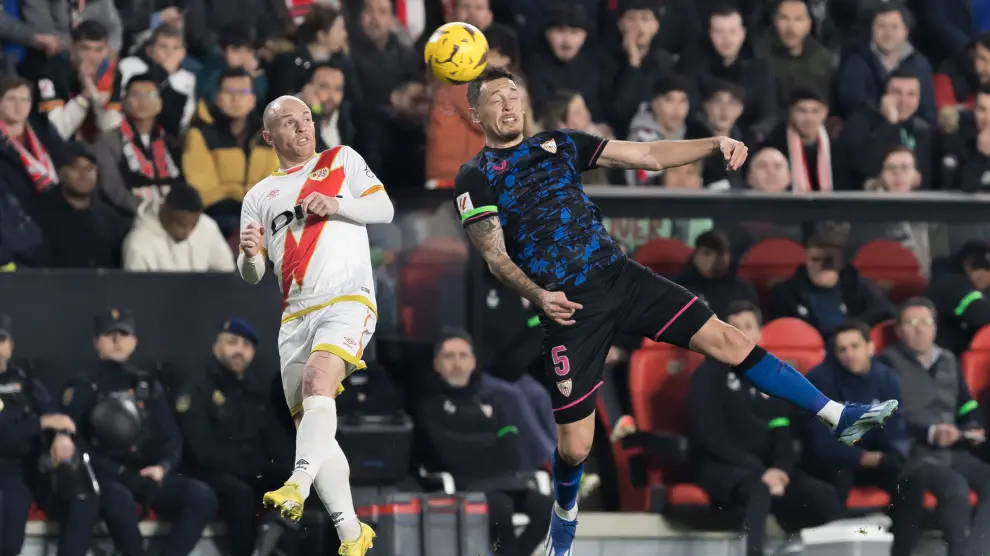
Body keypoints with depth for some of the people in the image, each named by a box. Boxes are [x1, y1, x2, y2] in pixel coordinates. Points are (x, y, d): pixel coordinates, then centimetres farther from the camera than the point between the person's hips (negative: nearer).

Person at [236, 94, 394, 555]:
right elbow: (251, 275, 14)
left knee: (317, 380, -30)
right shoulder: (259, 197, 19)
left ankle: (297, 487, -46)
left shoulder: (342, 161, 14)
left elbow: (384, 209, 6)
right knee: (308, 424, -1)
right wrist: (250, 254, -10)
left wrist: (336, 204, -11)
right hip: (296, 317, 5)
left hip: (348, 299, -5)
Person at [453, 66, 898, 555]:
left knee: (725, 340, -7)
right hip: (567, 306, -3)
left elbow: (646, 156, 11)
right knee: (574, 446, -2)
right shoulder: (475, 178, 2)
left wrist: (716, 144, -4)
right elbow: (496, 257, -6)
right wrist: (537, 295, -26)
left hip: (618, 275, 3)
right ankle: (565, 515, 31)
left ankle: (838, 417, -4)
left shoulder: (558, 144, 14)